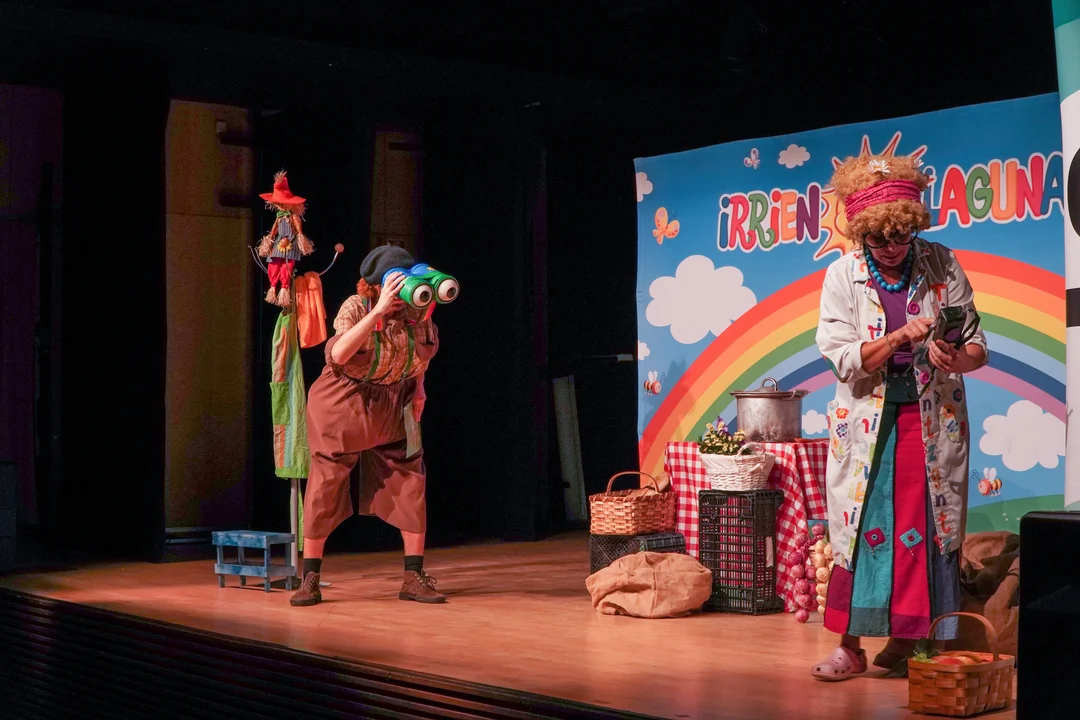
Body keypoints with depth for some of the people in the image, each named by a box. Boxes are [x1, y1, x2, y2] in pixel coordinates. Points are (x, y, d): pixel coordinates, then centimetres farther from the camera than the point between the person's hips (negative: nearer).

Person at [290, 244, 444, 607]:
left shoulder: (418, 310, -7)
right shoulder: (356, 308, -20)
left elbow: (425, 348, 15)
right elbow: (338, 353, -39)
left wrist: (418, 386, 8)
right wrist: (379, 311, -42)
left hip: (391, 407, 4)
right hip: (343, 405, -4)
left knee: (410, 481, -1)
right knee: (326, 484, -2)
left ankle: (414, 577, 7)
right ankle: (310, 579, 9)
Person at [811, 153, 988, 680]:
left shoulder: (941, 266, -3)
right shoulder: (843, 276, -5)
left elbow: (978, 348, -2)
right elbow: (844, 359, -12)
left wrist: (956, 359, -25)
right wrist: (902, 336, -26)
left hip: (932, 422, 1)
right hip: (866, 423, 0)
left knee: (927, 529, 2)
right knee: (859, 529, 1)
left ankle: (907, 641, 14)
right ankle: (850, 647, 9)